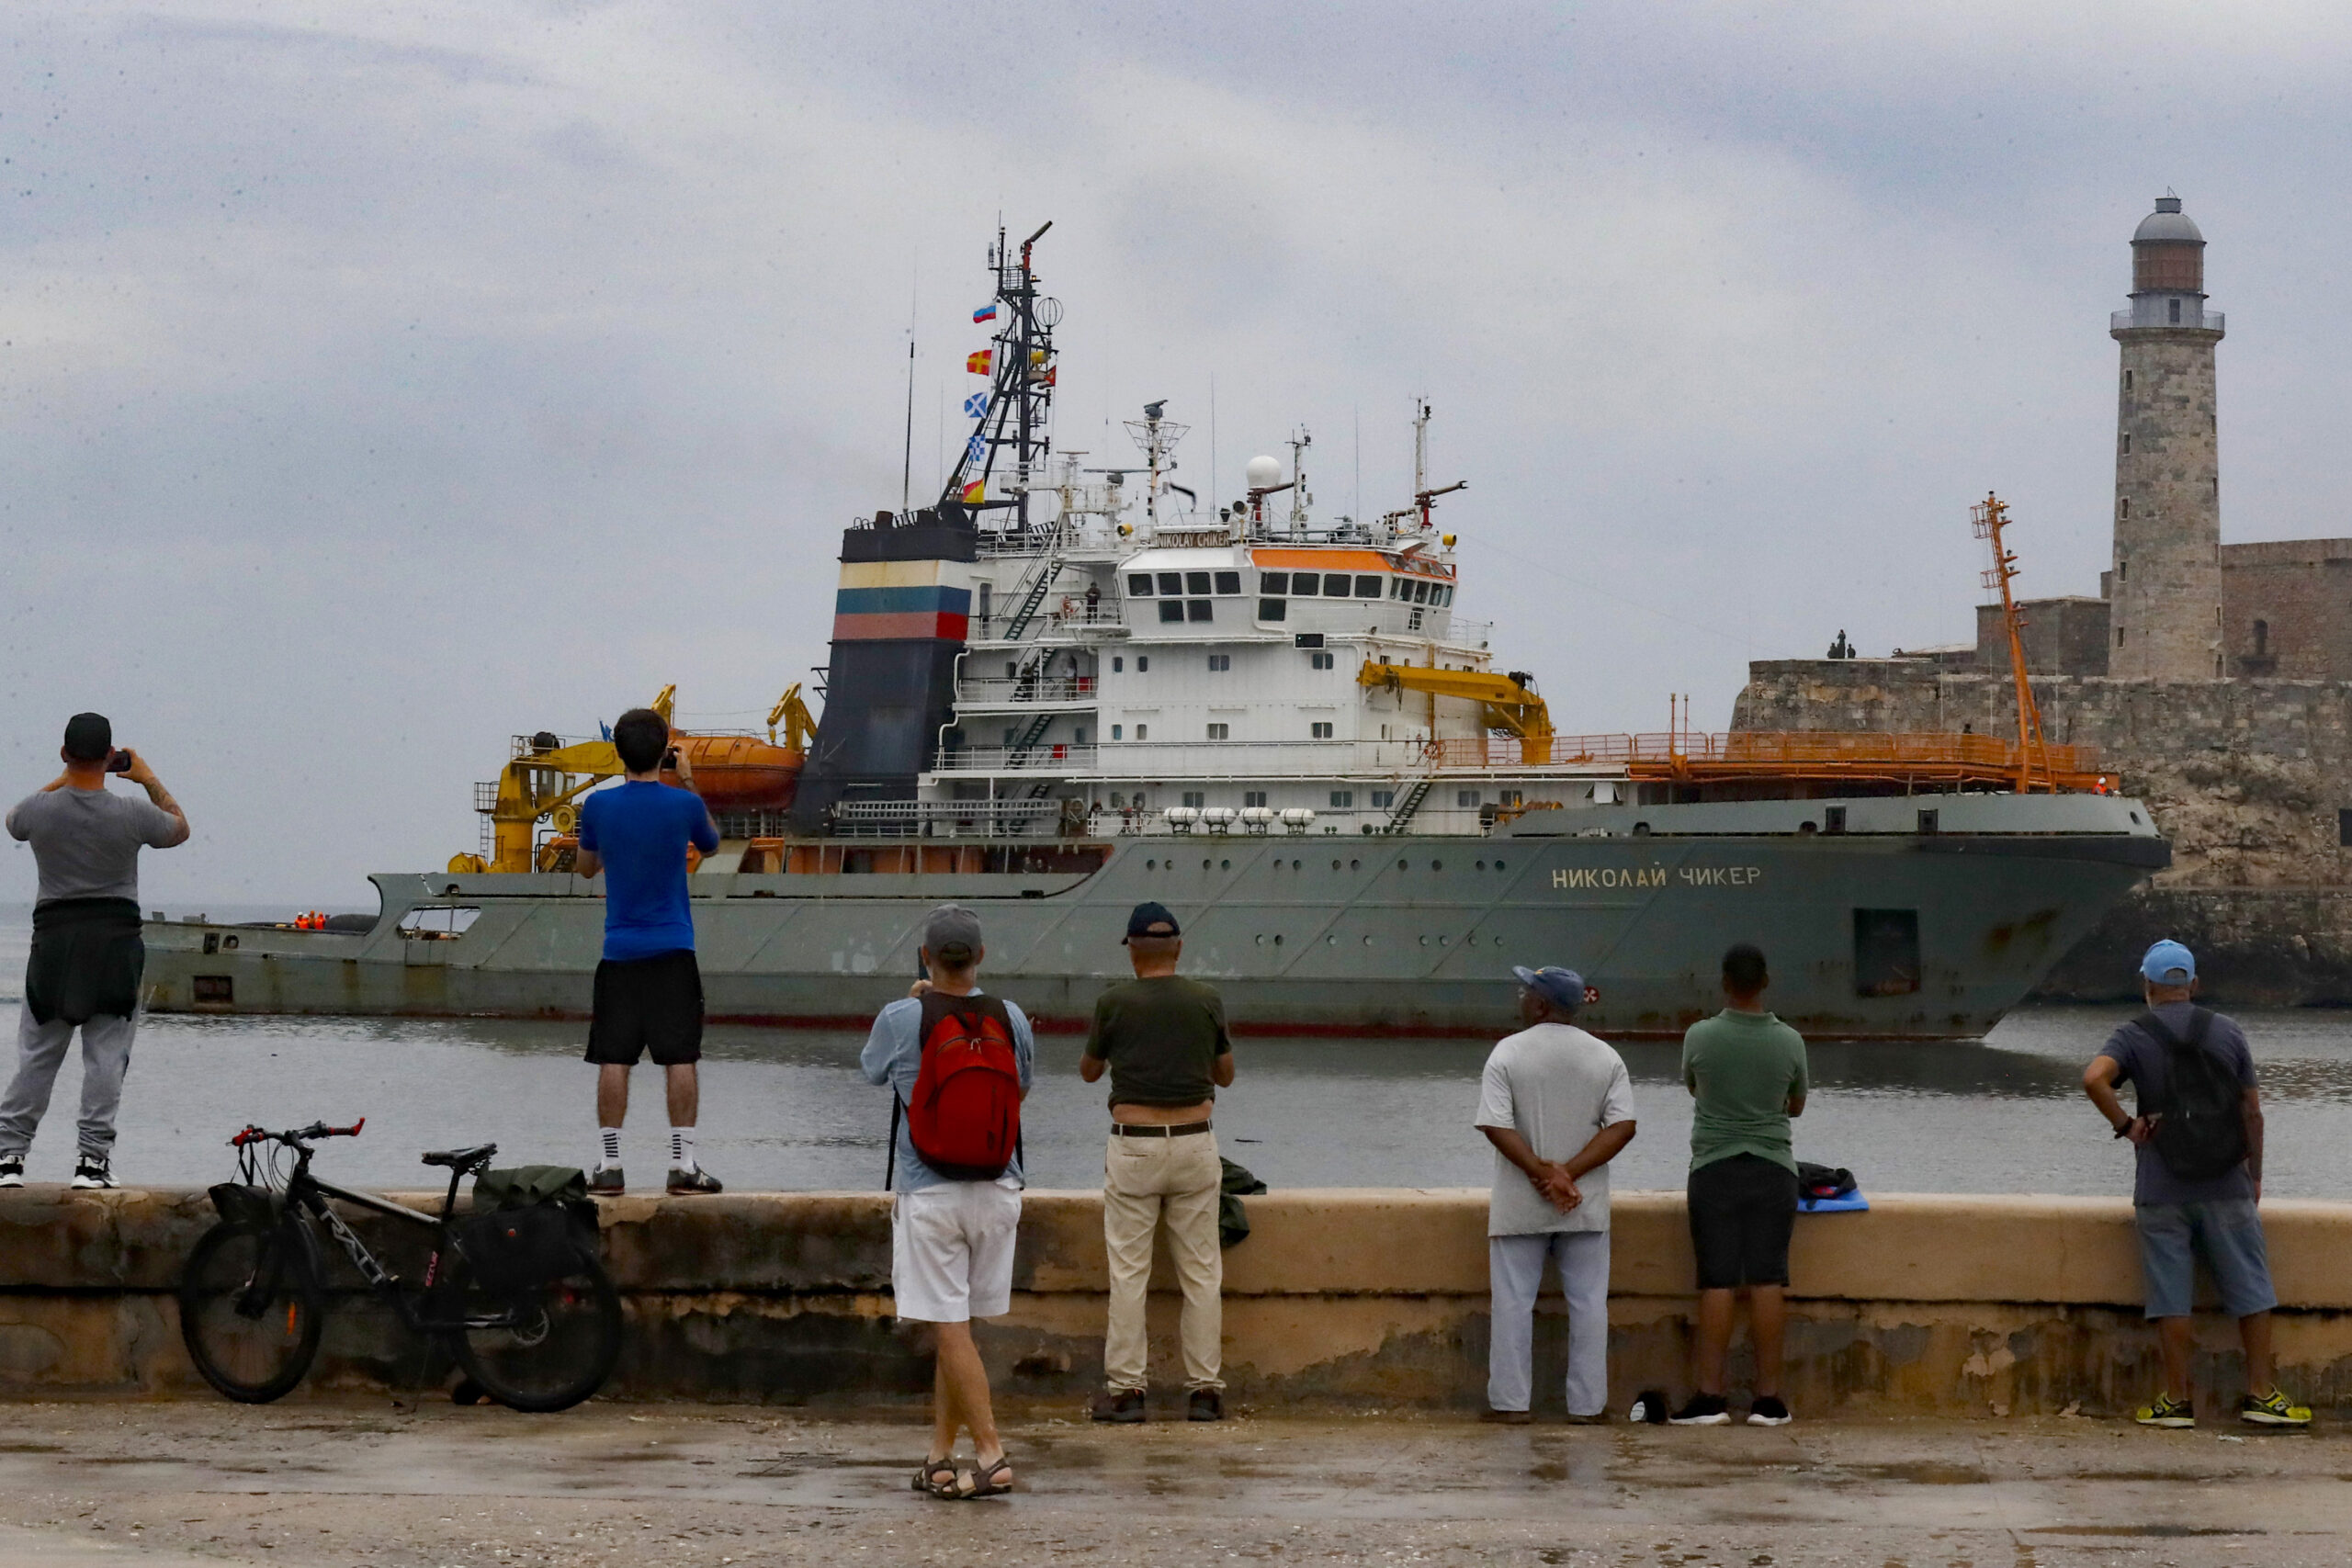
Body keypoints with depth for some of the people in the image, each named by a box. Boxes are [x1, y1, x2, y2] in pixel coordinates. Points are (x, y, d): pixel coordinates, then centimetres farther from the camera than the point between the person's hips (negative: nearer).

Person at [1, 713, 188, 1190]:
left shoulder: (40, 809, -6)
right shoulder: (131, 814, -9)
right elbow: (179, 828, 13)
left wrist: (65, 778, 25)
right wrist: (149, 780, 22)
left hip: (53, 938, 1)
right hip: (115, 940, -1)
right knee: (106, 1056, 2)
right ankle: (93, 1158, -1)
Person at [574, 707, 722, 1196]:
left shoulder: (599, 805, -2)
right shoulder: (684, 804, -6)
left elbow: (585, 867, 14)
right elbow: (710, 844, 16)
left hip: (619, 950, 1)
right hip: (672, 952, -1)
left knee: (613, 1060, 3)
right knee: (680, 1058, 0)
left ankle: (609, 1165, 2)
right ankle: (683, 1164, -2)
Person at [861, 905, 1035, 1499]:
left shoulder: (902, 1019, -11)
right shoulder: (1010, 1018, -1)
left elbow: (872, 1069, 10)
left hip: (928, 1193, -4)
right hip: (996, 1188, 4)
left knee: (951, 1328, -3)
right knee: (955, 1326, 13)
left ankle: (991, 1456, -10)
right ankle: (940, 1456, 17)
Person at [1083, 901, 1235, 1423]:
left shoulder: (1114, 1002, -4)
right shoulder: (1206, 1001, 1)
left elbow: (1089, 1071, 12)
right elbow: (1225, 1075, 15)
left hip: (1133, 1146, -2)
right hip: (1196, 1145, 2)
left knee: (1128, 1271, 3)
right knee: (1201, 1271, 6)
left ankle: (1125, 1388, 1)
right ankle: (1204, 1389, 6)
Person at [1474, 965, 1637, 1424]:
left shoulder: (1508, 1053, -5)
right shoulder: (1606, 1058, 3)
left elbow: (1496, 1126, -13)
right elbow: (1623, 1126, -6)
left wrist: (1543, 1173, -13)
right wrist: (1569, 1173, -11)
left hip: (1519, 1207, -2)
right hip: (1587, 1206, 2)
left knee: (1513, 1302, 5)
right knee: (1588, 1302, 8)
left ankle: (1510, 1402, 6)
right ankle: (1587, 1404, 8)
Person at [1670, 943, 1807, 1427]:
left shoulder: (1700, 1037, -7)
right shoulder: (1789, 1042, -4)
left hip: (1714, 1169, -1)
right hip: (1773, 1170, 1)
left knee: (1718, 1283, -1)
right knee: (1767, 1282, 1)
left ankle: (1710, 1394, -3)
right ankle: (1767, 1398, 1)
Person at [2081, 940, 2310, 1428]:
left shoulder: (2134, 1037, -2)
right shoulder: (2227, 1031, 3)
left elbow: (2094, 1078, -22)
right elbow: (2252, 1112, 4)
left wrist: (2125, 1125, -9)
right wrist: (2254, 1174, 14)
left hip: (2161, 1190, -1)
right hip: (2226, 1187, 1)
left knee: (2171, 1296, 3)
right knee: (2251, 1290, 8)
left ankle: (2177, 1400, 4)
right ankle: (2261, 1393, 9)